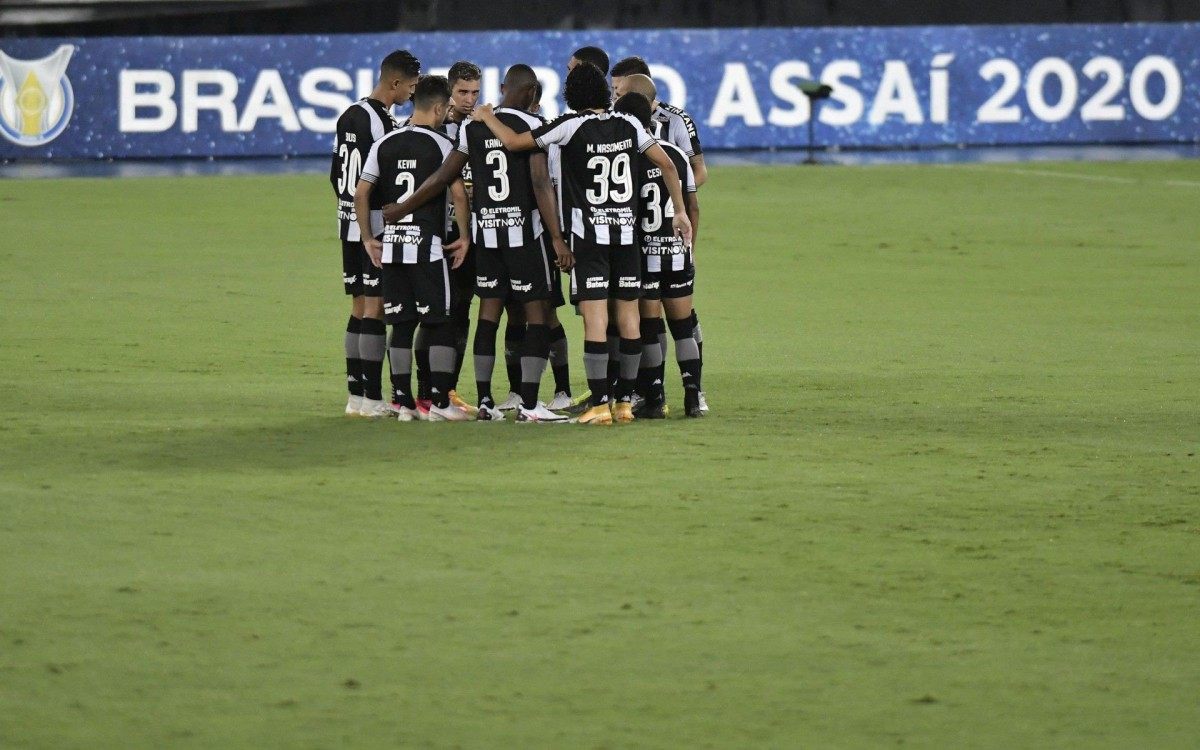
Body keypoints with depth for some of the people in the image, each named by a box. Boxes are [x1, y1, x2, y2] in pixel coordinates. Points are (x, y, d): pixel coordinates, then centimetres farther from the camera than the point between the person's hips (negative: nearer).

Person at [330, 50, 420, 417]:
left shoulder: (348, 116, 12)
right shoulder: (382, 122, -17)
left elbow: (336, 175, 18)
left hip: (349, 222, 9)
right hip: (375, 227, -9)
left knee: (360, 307, 13)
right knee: (375, 308, -6)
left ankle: (356, 394, 15)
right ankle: (372, 398, -6)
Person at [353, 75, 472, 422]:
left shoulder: (384, 144, 8)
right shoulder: (440, 145, -5)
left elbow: (361, 193, 6)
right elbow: (458, 192, -12)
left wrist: (368, 238, 12)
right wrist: (464, 237, -2)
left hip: (391, 246, 5)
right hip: (427, 244, -5)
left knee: (401, 325, 9)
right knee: (440, 324, 1)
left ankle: (403, 401, 8)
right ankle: (440, 402, -3)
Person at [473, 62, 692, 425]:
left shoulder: (573, 126, -9)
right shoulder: (628, 125, 4)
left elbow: (513, 142, -5)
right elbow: (667, 165, 11)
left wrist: (487, 118, 14)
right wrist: (680, 212, 22)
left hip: (588, 234, -4)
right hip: (627, 231, 4)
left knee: (595, 317, -7)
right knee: (629, 315, 8)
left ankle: (599, 404, -11)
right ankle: (625, 401, 12)